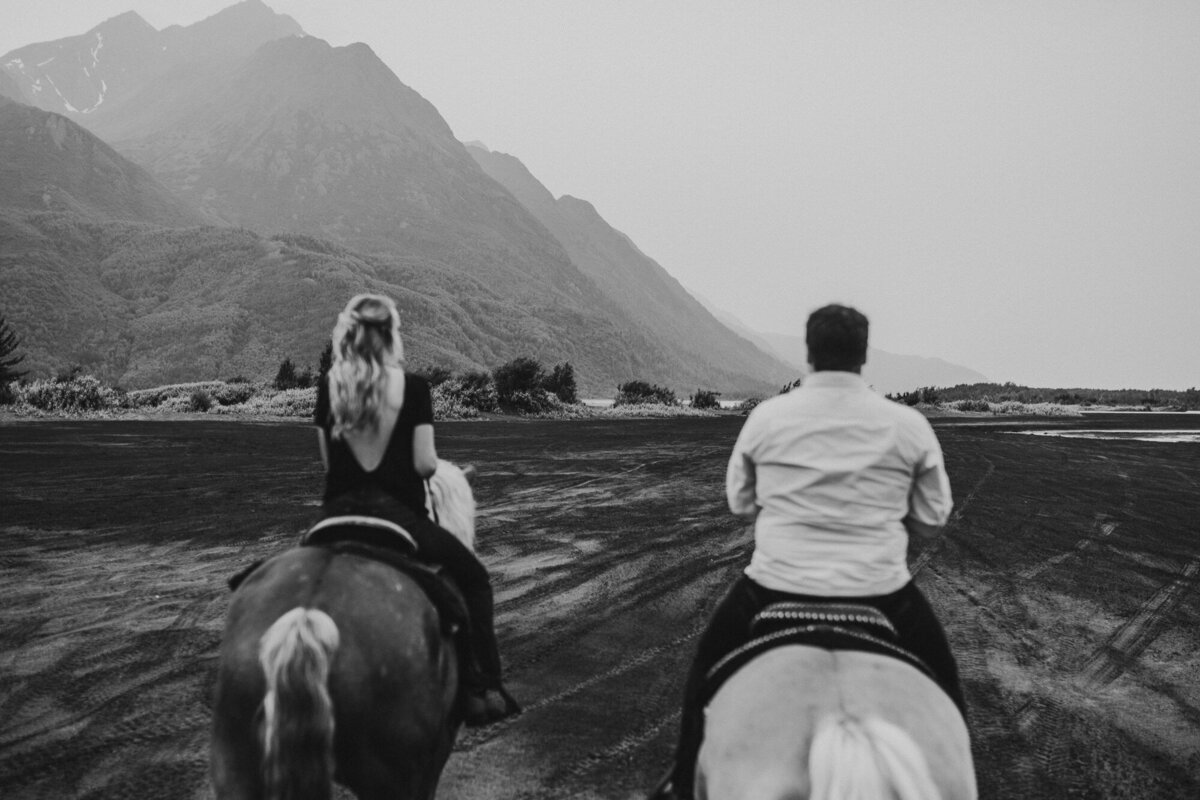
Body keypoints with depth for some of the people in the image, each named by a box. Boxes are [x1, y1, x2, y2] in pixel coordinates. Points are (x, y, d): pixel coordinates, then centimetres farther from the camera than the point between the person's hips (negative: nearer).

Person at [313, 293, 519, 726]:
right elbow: (425, 464, -9)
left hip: (337, 515, 3)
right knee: (473, 579, 16)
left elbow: (328, 461, 5)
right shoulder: (412, 386, -6)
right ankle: (482, 685, 12)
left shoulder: (329, 387, 2)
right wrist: (433, 460, 12)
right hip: (397, 513, -3)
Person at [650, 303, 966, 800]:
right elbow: (932, 519, 6)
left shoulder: (765, 417, -3)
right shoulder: (909, 425, -3)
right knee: (939, 680, 27)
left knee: (710, 664, 26)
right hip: (880, 593, 0)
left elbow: (741, 504, 9)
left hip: (776, 586, 1)